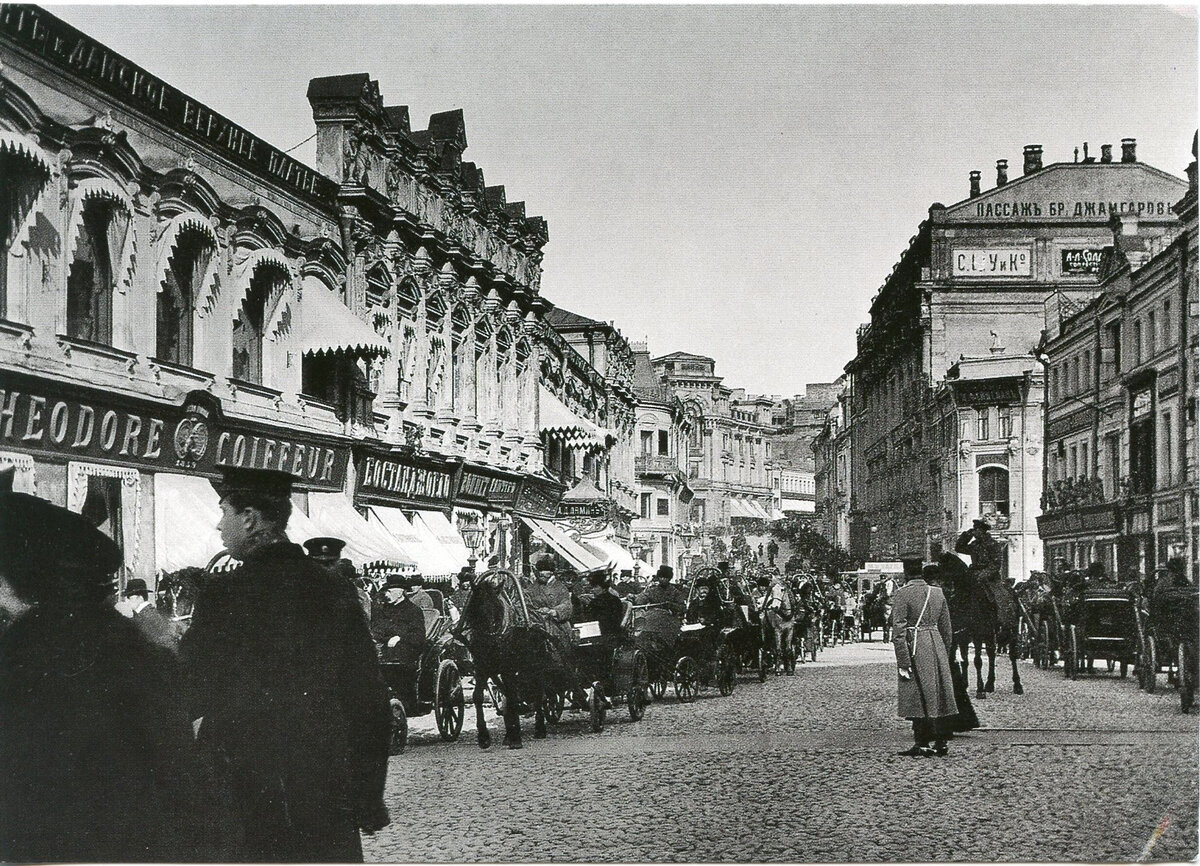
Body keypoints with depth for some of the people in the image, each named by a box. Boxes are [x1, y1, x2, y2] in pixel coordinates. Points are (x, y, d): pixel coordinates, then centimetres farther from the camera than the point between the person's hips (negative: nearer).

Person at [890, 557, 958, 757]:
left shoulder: (902, 594, -9)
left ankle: (922, 745, 1)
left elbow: (899, 630, -15)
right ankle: (940, 743, 16)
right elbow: (947, 629, 12)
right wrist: (944, 653, 21)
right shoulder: (938, 593, 8)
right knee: (938, 696, 11)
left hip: (915, 649, -5)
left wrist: (903, 662, -14)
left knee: (917, 698, 0)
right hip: (937, 644, 5)